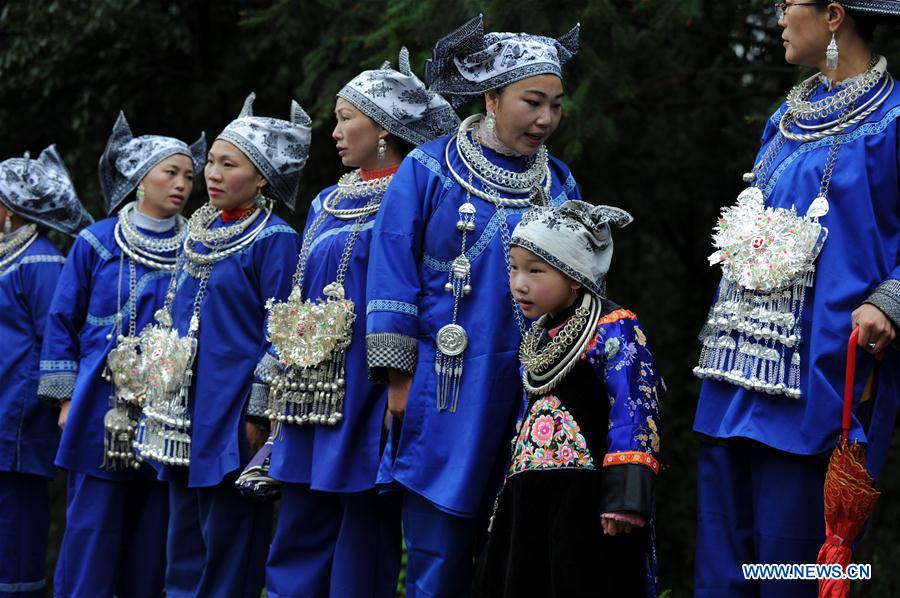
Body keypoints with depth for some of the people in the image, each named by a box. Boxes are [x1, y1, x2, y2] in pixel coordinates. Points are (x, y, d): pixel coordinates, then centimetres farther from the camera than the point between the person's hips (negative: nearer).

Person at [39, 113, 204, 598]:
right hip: (103, 410, -2)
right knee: (91, 529, -4)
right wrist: (66, 396, 2)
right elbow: (62, 322, 7)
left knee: (151, 533, 4)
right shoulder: (97, 243, 3)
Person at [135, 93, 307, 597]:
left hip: (231, 418, -8)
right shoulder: (201, 233, 13)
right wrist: (159, 395, 18)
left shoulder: (275, 240, -10)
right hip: (185, 416, 8)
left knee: (228, 547, -3)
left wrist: (258, 415, -15)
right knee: (184, 549, 12)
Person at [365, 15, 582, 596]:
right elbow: (393, 276, -3)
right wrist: (398, 379, -7)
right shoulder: (429, 170, -2)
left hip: (531, 393, 3)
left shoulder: (559, 183, 9)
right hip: (447, 394, -3)